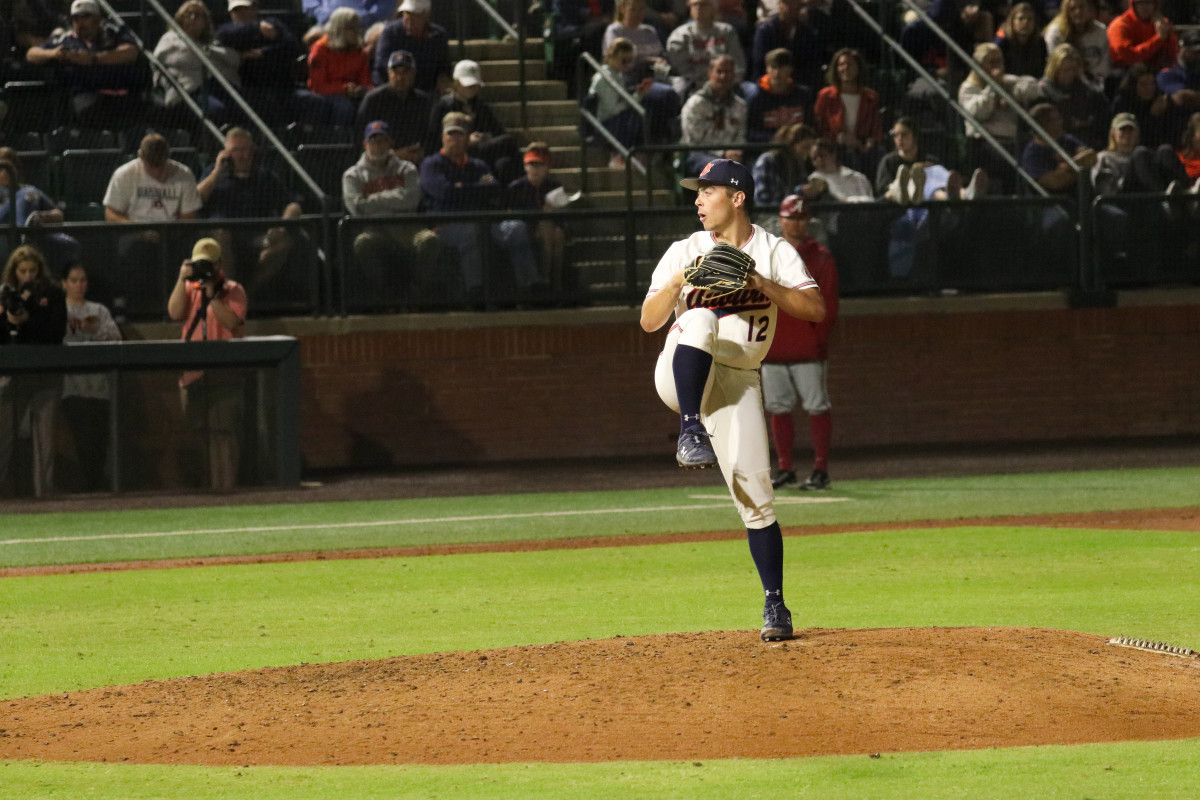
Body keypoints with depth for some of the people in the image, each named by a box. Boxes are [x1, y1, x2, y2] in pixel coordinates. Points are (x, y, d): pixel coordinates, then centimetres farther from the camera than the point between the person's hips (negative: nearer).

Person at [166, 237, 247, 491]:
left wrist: (211, 293, -14)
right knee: (195, 430, 5)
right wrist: (182, 279, -7)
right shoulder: (189, 288, 17)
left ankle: (224, 485, -13)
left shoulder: (233, 290, 4)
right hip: (192, 372, 4)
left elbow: (231, 322, -12)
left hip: (224, 374, -4)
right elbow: (175, 313, -1)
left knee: (224, 430, -11)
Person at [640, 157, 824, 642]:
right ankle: (691, 433, -34)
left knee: (753, 490, -9)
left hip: (736, 382, 0)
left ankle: (774, 604, -1)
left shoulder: (774, 252, 2)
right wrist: (677, 283, -19)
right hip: (681, 378, 0)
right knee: (699, 319, -32)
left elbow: (815, 309, -10)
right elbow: (649, 321, -2)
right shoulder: (684, 252, 4)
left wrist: (760, 283, -20)